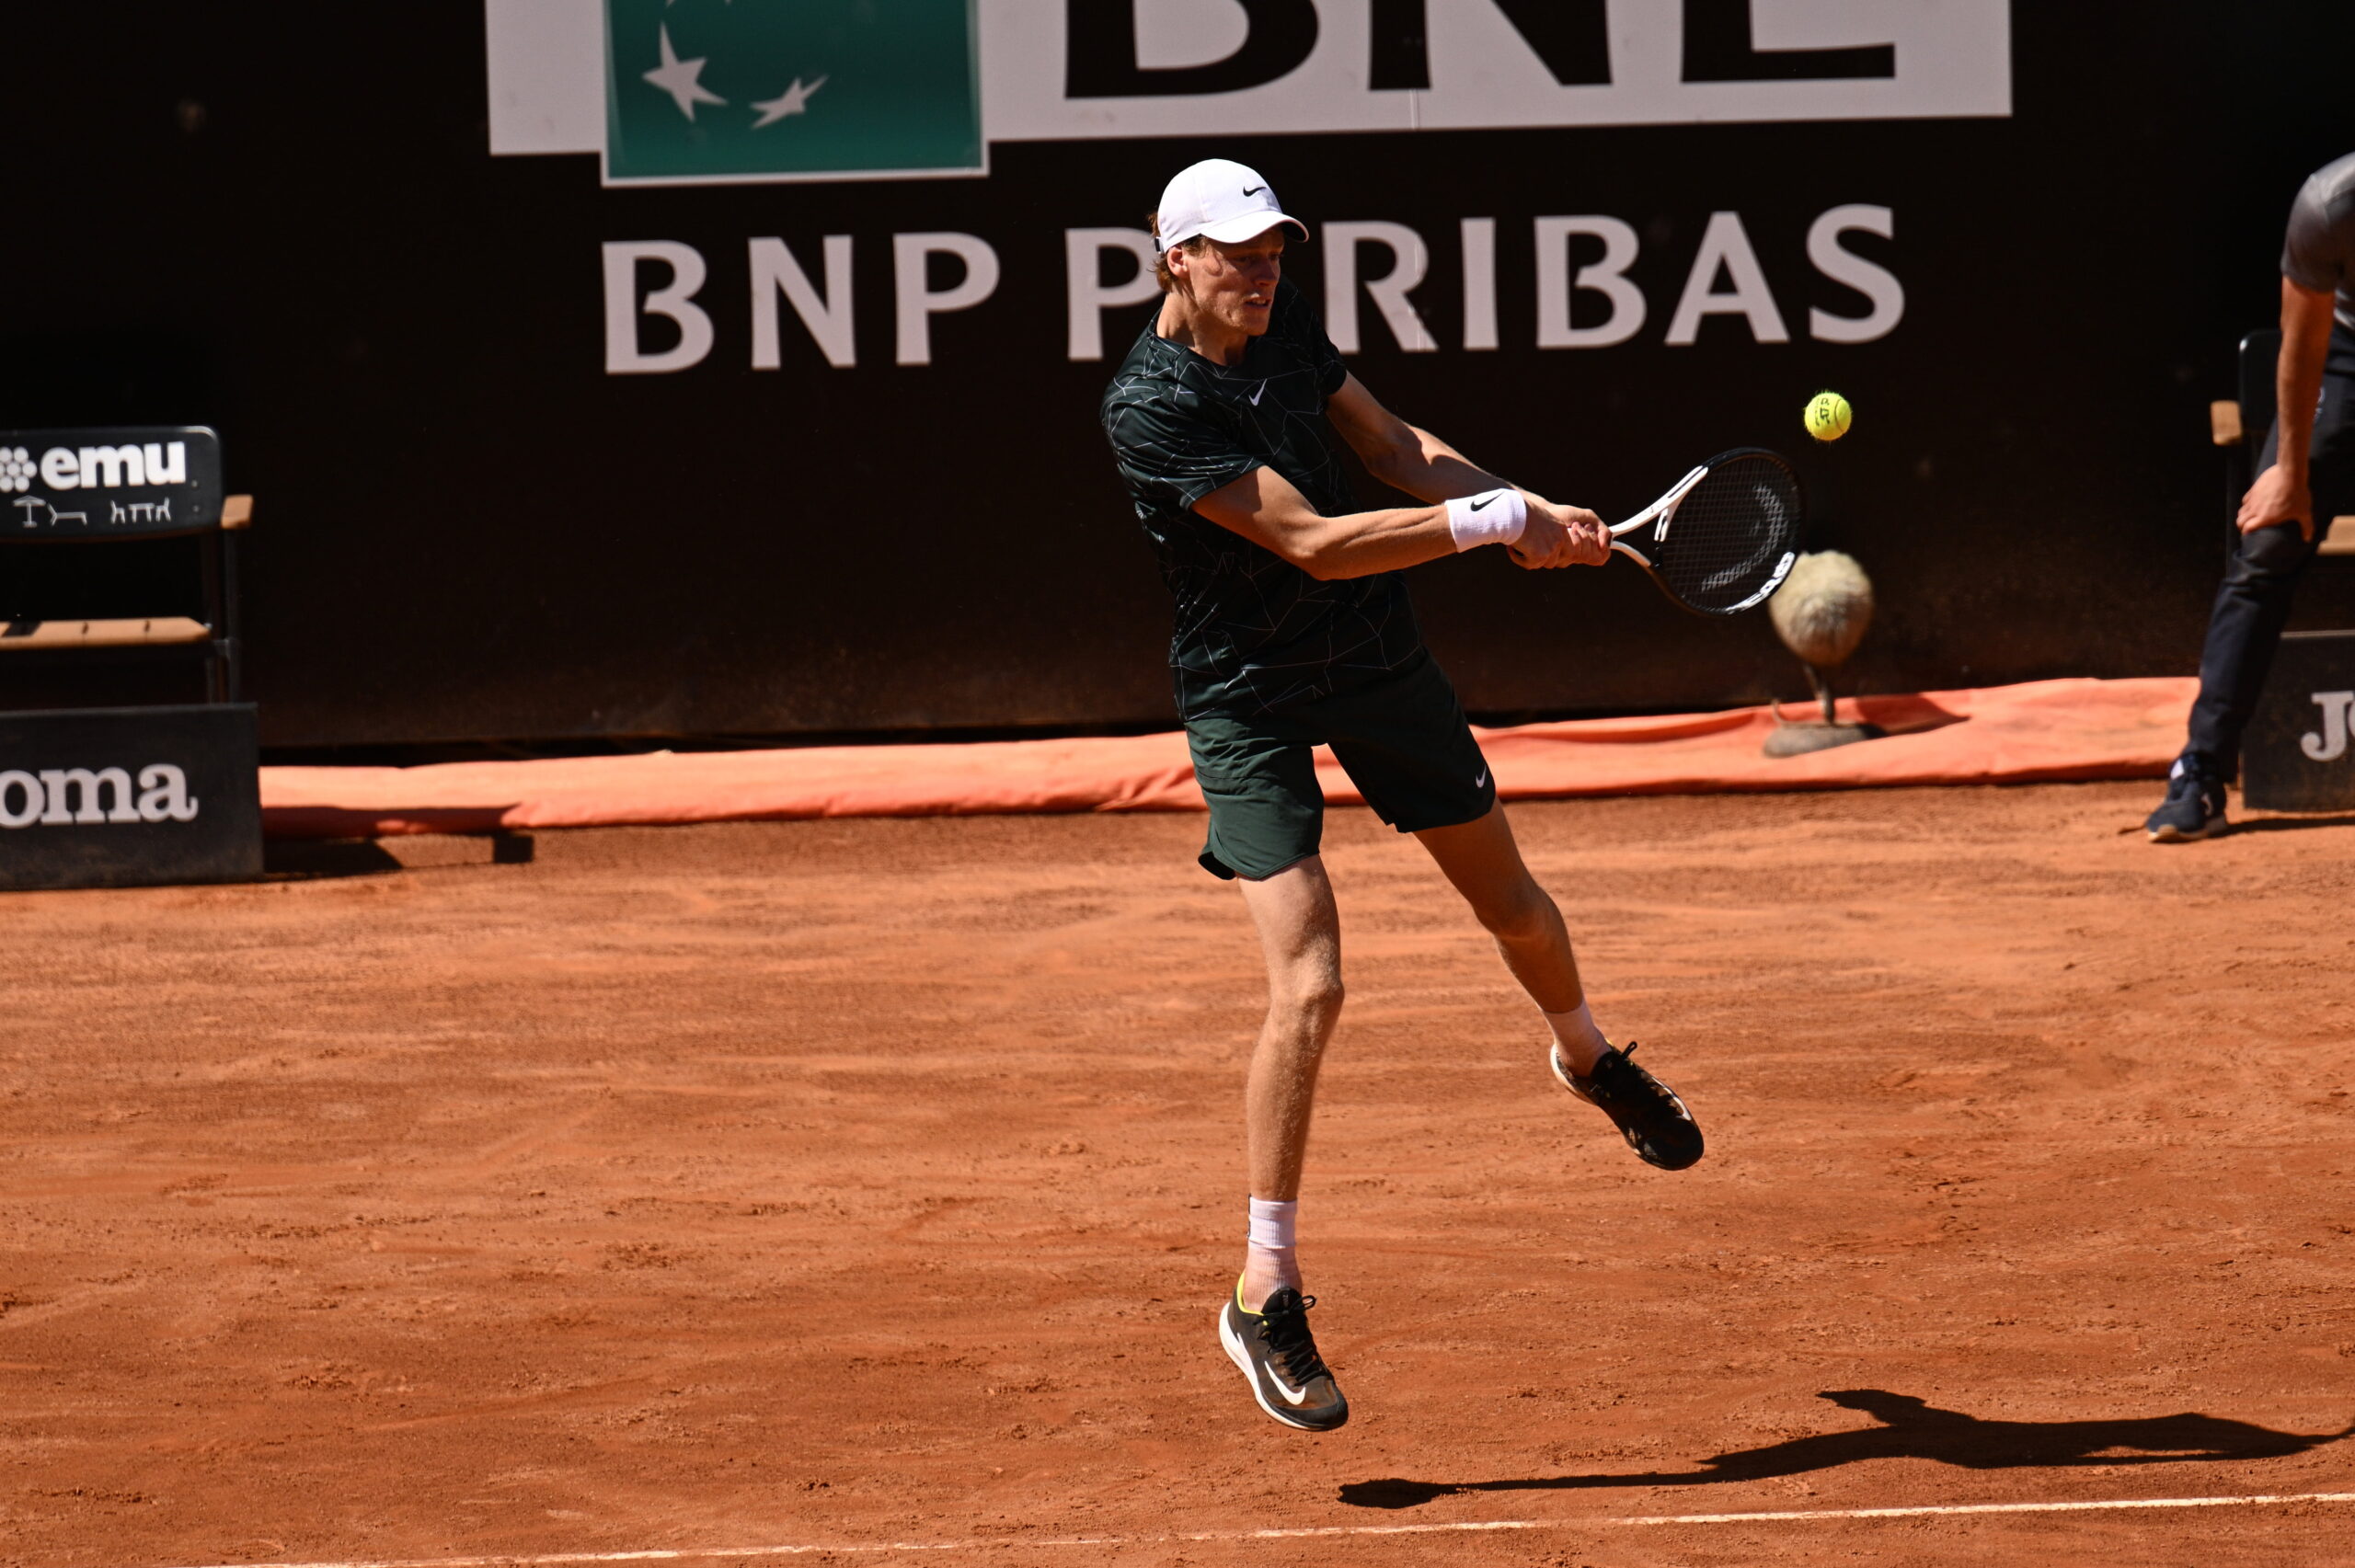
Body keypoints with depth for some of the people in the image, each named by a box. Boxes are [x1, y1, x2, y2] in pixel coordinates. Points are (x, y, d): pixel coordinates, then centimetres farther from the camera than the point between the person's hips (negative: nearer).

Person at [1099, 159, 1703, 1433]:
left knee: (1513, 908, 21)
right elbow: (1315, 544, -29)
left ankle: (1587, 1056, 55)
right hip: (1249, 698, -7)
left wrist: (1534, 518, -7)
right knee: (1307, 985, -18)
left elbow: (1396, 449, 8)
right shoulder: (1150, 408, -25)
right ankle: (1266, 1297, -7)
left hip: (1378, 660, 7)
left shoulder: (1285, 323, -2)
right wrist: (1494, 521, -27)